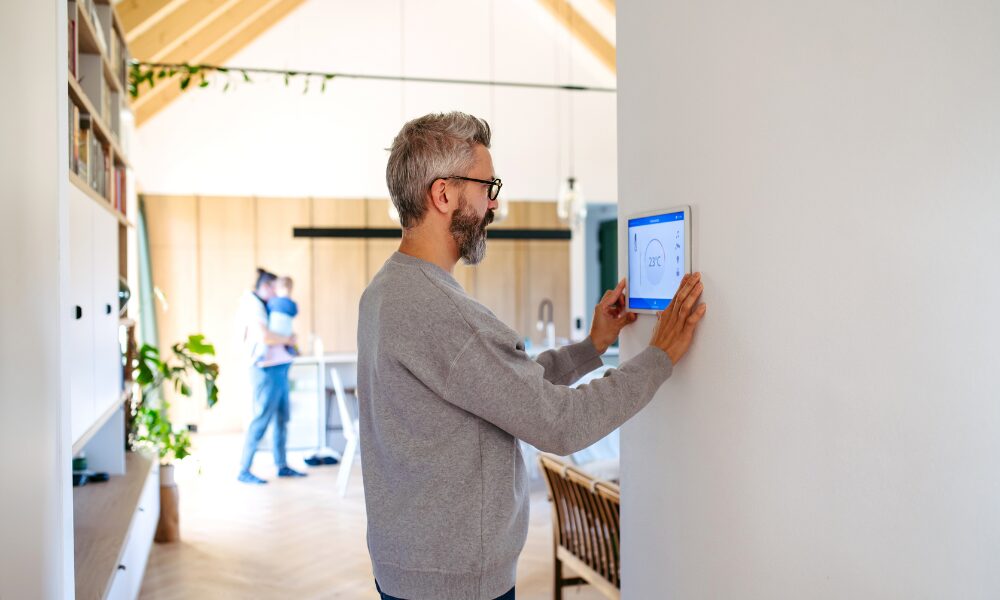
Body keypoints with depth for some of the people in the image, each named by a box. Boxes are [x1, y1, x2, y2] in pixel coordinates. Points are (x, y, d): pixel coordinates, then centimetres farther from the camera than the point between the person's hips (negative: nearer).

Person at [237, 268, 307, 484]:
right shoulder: (254, 306, -12)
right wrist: (288, 339, -11)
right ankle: (244, 471, 2)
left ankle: (282, 466, 21)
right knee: (261, 420, -6)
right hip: (266, 371, -10)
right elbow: (264, 337, -27)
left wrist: (288, 338, 10)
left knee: (282, 419, 13)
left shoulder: (263, 306, 16)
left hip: (279, 370, 10)